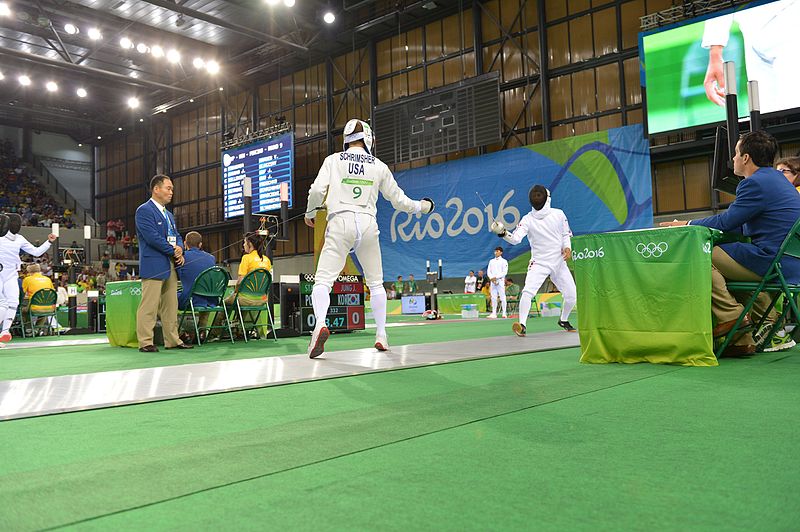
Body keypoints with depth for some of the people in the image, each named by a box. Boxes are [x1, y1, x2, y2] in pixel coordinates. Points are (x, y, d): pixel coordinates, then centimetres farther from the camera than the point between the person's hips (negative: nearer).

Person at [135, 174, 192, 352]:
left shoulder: (168, 214, 22)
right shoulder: (144, 210, -6)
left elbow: (177, 236, 21)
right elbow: (152, 237, -16)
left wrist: (180, 248, -2)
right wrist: (173, 251, -11)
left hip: (170, 265, 9)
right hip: (153, 265, -9)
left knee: (171, 306, 10)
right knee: (149, 306, -7)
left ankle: (172, 340, 15)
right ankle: (145, 342, -4)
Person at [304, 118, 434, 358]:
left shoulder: (333, 160, 5)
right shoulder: (379, 166, 9)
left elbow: (317, 190, -8)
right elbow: (398, 200, 14)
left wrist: (310, 213, 10)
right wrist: (422, 206, 31)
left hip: (340, 223, -2)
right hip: (368, 224, 2)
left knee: (323, 281, -5)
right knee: (376, 283, 19)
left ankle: (320, 324, -33)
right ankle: (381, 335, 17)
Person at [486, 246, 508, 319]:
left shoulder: (504, 261, 1)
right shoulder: (491, 261, 16)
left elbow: (504, 272, -7)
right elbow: (488, 271, 11)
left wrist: (496, 277, -15)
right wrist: (491, 278, -8)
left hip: (500, 281, -5)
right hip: (492, 281, 5)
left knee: (502, 297, -6)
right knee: (493, 298, 4)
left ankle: (504, 313, -4)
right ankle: (494, 313, 6)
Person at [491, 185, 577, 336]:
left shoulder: (558, 214, -3)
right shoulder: (528, 219, -10)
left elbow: (566, 234, 8)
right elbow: (515, 239, -22)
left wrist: (567, 248, -11)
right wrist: (503, 233, -41)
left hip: (559, 262, 3)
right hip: (539, 263, -2)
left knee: (572, 296, 6)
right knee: (527, 292, -25)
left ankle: (563, 320, 33)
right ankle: (522, 325, -21)